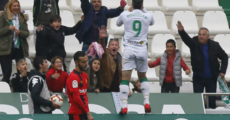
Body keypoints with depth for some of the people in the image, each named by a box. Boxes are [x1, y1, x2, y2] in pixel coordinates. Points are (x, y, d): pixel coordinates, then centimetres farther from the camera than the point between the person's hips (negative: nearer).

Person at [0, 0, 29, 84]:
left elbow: (27, 33, 7)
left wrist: (20, 32, -13)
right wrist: (8, 28, -18)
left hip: (20, 49, 4)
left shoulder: (22, 18, 12)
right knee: (7, 73, -6)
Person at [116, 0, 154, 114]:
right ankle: (147, 102, 6)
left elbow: (118, 24, 25)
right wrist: (143, 10, 41)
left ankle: (124, 106, -16)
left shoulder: (125, 14, 1)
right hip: (142, 50, 2)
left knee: (125, 78, -3)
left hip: (129, 49, -2)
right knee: (143, 76, 20)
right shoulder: (148, 16, 3)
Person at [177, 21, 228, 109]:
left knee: (212, 100, 6)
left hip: (211, 78, 1)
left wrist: (222, 71, -5)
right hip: (198, 78, -1)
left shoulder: (214, 45, -8)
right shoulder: (194, 43, -12)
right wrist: (181, 31, -55)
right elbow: (186, 38, -33)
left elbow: (224, 57, 4)